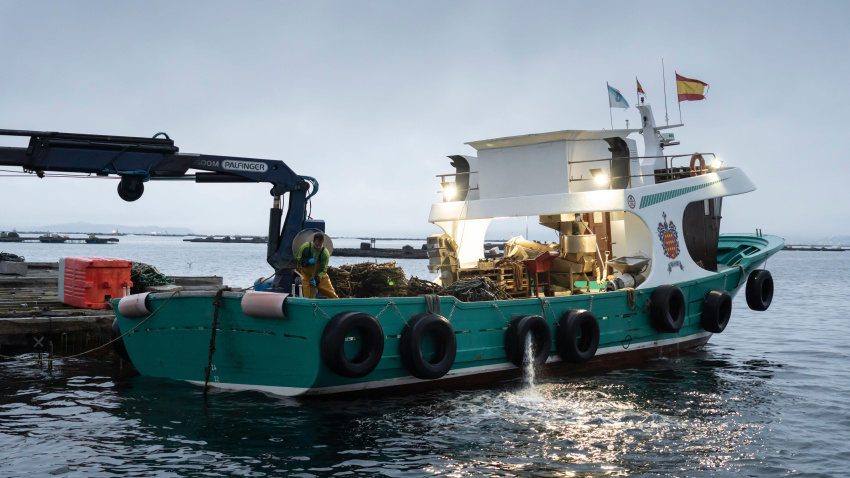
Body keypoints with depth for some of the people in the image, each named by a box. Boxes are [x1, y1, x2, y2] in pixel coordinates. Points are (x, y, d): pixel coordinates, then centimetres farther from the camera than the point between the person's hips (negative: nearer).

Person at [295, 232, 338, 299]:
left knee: (331, 294, -4)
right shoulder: (305, 247, -17)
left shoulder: (325, 253, -19)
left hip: (320, 275, 0)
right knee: (308, 296, -6)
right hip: (307, 275, 0)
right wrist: (308, 261, -22)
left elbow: (323, 270, -16)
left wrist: (316, 279, -30)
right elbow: (297, 258, -6)